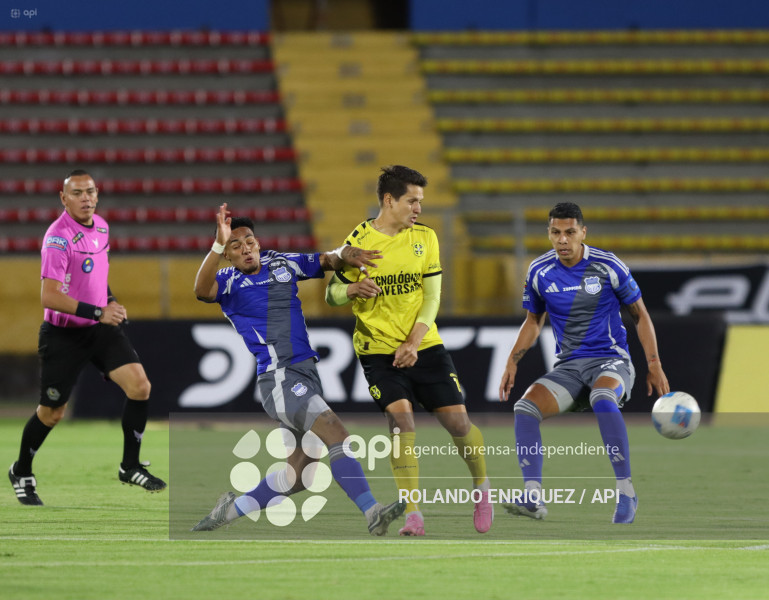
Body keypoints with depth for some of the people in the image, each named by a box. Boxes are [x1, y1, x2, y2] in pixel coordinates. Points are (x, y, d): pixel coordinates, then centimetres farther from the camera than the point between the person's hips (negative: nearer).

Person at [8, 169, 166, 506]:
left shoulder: (100, 226, 3)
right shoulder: (59, 236, -22)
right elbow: (49, 296, -29)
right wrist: (98, 312, -33)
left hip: (100, 327, 6)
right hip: (63, 335, -6)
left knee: (139, 386, -11)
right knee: (52, 414, 2)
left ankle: (130, 466, 3)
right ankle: (21, 473, 27)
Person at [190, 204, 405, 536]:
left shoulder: (281, 264, 15)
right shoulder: (228, 281, -2)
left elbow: (326, 261, 20)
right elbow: (202, 289, -23)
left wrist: (345, 255, -4)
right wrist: (218, 245, -38)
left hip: (307, 375, 7)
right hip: (278, 379, -7)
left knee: (299, 474, 9)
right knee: (336, 433, -25)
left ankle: (231, 509, 21)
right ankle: (371, 512, -33)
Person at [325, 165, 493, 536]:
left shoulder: (424, 237, 2)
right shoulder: (358, 242, -6)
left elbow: (431, 297, 0)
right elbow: (332, 295, 1)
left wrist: (413, 343, -13)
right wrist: (352, 289, -23)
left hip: (424, 346, 2)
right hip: (378, 349, -2)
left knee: (458, 422, -3)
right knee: (401, 417, -21)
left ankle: (482, 488, 27)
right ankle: (413, 515, -17)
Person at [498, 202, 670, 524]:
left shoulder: (607, 266, -8)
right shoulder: (540, 271, 2)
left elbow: (640, 315, 3)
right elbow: (533, 320, 19)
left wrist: (654, 366, -3)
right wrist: (512, 361, 6)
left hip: (612, 360, -4)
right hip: (568, 366, 4)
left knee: (602, 397, -38)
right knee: (525, 407, -23)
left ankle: (626, 493, -33)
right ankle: (533, 498, -26)